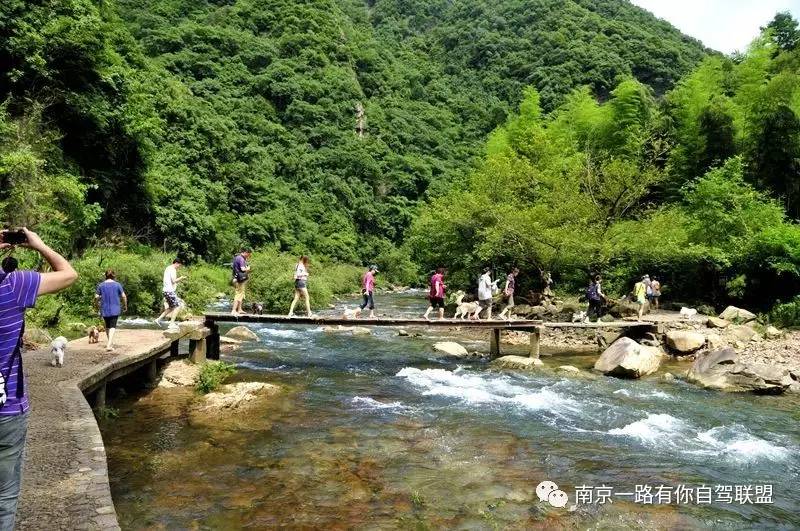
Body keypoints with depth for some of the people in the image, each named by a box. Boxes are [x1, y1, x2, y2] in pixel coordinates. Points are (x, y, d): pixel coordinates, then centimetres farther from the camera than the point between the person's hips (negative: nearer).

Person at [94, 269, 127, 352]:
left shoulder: (101, 285, 1)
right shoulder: (117, 285, -2)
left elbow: (96, 297, -2)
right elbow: (124, 296, -4)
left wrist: (96, 303, 18)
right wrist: (125, 306, 9)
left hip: (104, 309, 2)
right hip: (115, 309, -2)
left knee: (107, 326, 18)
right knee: (113, 326, -5)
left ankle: (110, 343, 32)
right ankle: (109, 345, -19)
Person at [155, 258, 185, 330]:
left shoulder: (168, 268, 20)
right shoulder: (173, 269, -12)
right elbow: (174, 280, -21)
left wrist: (179, 280, 18)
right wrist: (181, 278, -5)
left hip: (166, 290, 10)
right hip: (170, 291, -10)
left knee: (172, 307, 18)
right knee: (178, 306, -7)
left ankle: (159, 319, 16)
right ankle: (172, 323, -9)